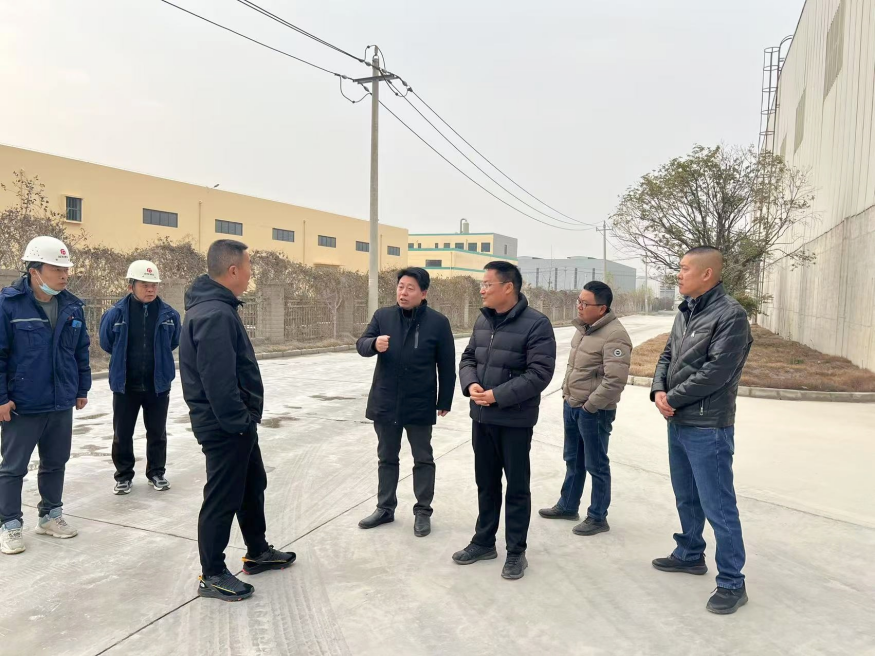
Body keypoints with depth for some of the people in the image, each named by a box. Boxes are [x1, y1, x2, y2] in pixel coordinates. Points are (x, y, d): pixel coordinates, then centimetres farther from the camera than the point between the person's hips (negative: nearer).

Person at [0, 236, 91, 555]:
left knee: (55, 463, 16)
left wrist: (82, 389, 12)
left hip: (61, 403, 5)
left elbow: (81, 351, 10)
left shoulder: (72, 306, 3)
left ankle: (50, 515, 32)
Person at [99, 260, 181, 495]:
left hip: (158, 384, 1)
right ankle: (123, 475, 27)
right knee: (122, 434, 10)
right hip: (125, 385, -1)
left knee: (157, 432, 12)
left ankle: (156, 473, 28)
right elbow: (106, 342, 6)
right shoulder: (116, 313, -11)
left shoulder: (168, 314, -8)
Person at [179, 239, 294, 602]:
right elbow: (218, 379, -28)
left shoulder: (217, 306, 10)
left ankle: (258, 552, 39)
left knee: (253, 484, 22)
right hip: (226, 426, -11)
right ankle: (212, 575, 19)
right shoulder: (215, 314, -24)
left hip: (236, 423, 11)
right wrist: (237, 421, -19)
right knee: (222, 497, 3)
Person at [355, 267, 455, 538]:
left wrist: (445, 400, 0)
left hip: (420, 405, -3)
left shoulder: (438, 322, -7)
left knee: (423, 459, 10)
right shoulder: (382, 316, 0)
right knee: (387, 458, 16)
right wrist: (374, 344, -28)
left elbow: (447, 366, -2)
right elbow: (361, 344, -4)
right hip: (385, 402, 3)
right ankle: (385, 508, 31)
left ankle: (423, 511, 24)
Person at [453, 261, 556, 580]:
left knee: (517, 488, 8)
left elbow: (539, 373, -20)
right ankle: (484, 542, 34)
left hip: (515, 421, -6)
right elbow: (468, 358, 13)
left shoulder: (536, 324, -15)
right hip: (481, 418, 7)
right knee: (486, 483, 18)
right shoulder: (482, 320, 7)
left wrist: (498, 395, -22)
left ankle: (516, 551, 23)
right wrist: (471, 384, -8)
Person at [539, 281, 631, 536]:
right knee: (573, 459, 21)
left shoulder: (614, 336, -22)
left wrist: (590, 406, -19)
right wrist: (566, 393, 13)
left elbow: (615, 380, -26)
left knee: (596, 465, 6)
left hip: (594, 411, -9)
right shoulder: (584, 328, 7)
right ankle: (567, 506, 38)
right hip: (571, 406, 9)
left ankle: (598, 518, 21)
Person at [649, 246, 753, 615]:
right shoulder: (685, 312, 11)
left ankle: (732, 583, 11)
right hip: (677, 423, 9)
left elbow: (717, 371, -21)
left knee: (718, 506, -1)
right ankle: (690, 554, 39)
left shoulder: (730, 314, -15)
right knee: (686, 497, 22)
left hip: (708, 428, -9)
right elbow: (667, 356, 13)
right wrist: (658, 391, -6)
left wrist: (673, 398, -14)